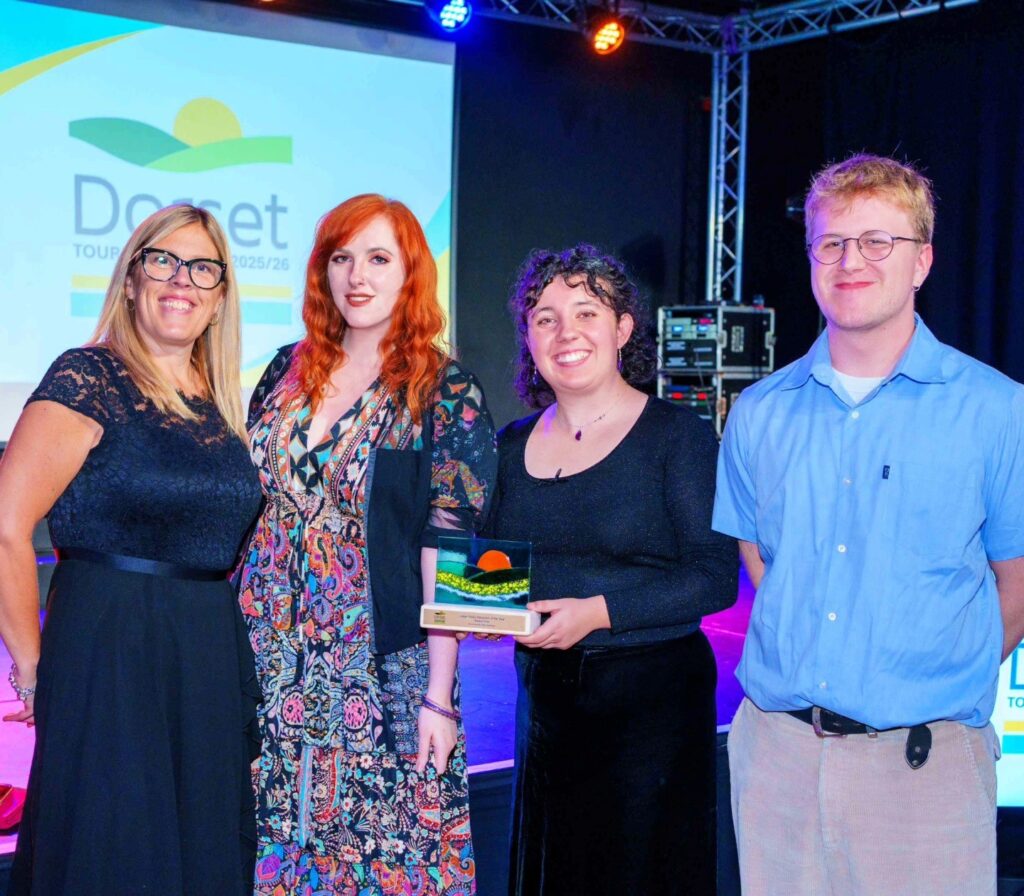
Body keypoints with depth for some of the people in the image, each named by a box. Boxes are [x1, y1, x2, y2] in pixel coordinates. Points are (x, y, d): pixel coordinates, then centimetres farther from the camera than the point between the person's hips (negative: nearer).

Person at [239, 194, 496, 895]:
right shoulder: (288, 371, 8)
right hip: (271, 666, 4)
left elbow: (448, 548, -10)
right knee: (275, 839, 11)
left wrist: (438, 695, -14)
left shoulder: (445, 392, -7)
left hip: (383, 674, -4)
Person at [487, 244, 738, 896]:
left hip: (654, 694, -5)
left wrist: (598, 611, -21)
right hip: (544, 692, 5)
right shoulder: (514, 445, 9)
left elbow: (716, 575, -13)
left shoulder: (677, 435, -7)